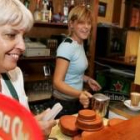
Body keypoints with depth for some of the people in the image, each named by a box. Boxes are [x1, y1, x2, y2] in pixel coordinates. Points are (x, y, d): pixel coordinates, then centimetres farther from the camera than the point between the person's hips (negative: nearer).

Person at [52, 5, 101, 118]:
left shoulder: (80, 44, 4)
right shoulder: (67, 46, -22)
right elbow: (57, 82, -27)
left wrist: (87, 79, 10)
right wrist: (79, 94, -40)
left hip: (76, 101, 9)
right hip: (64, 103, -8)